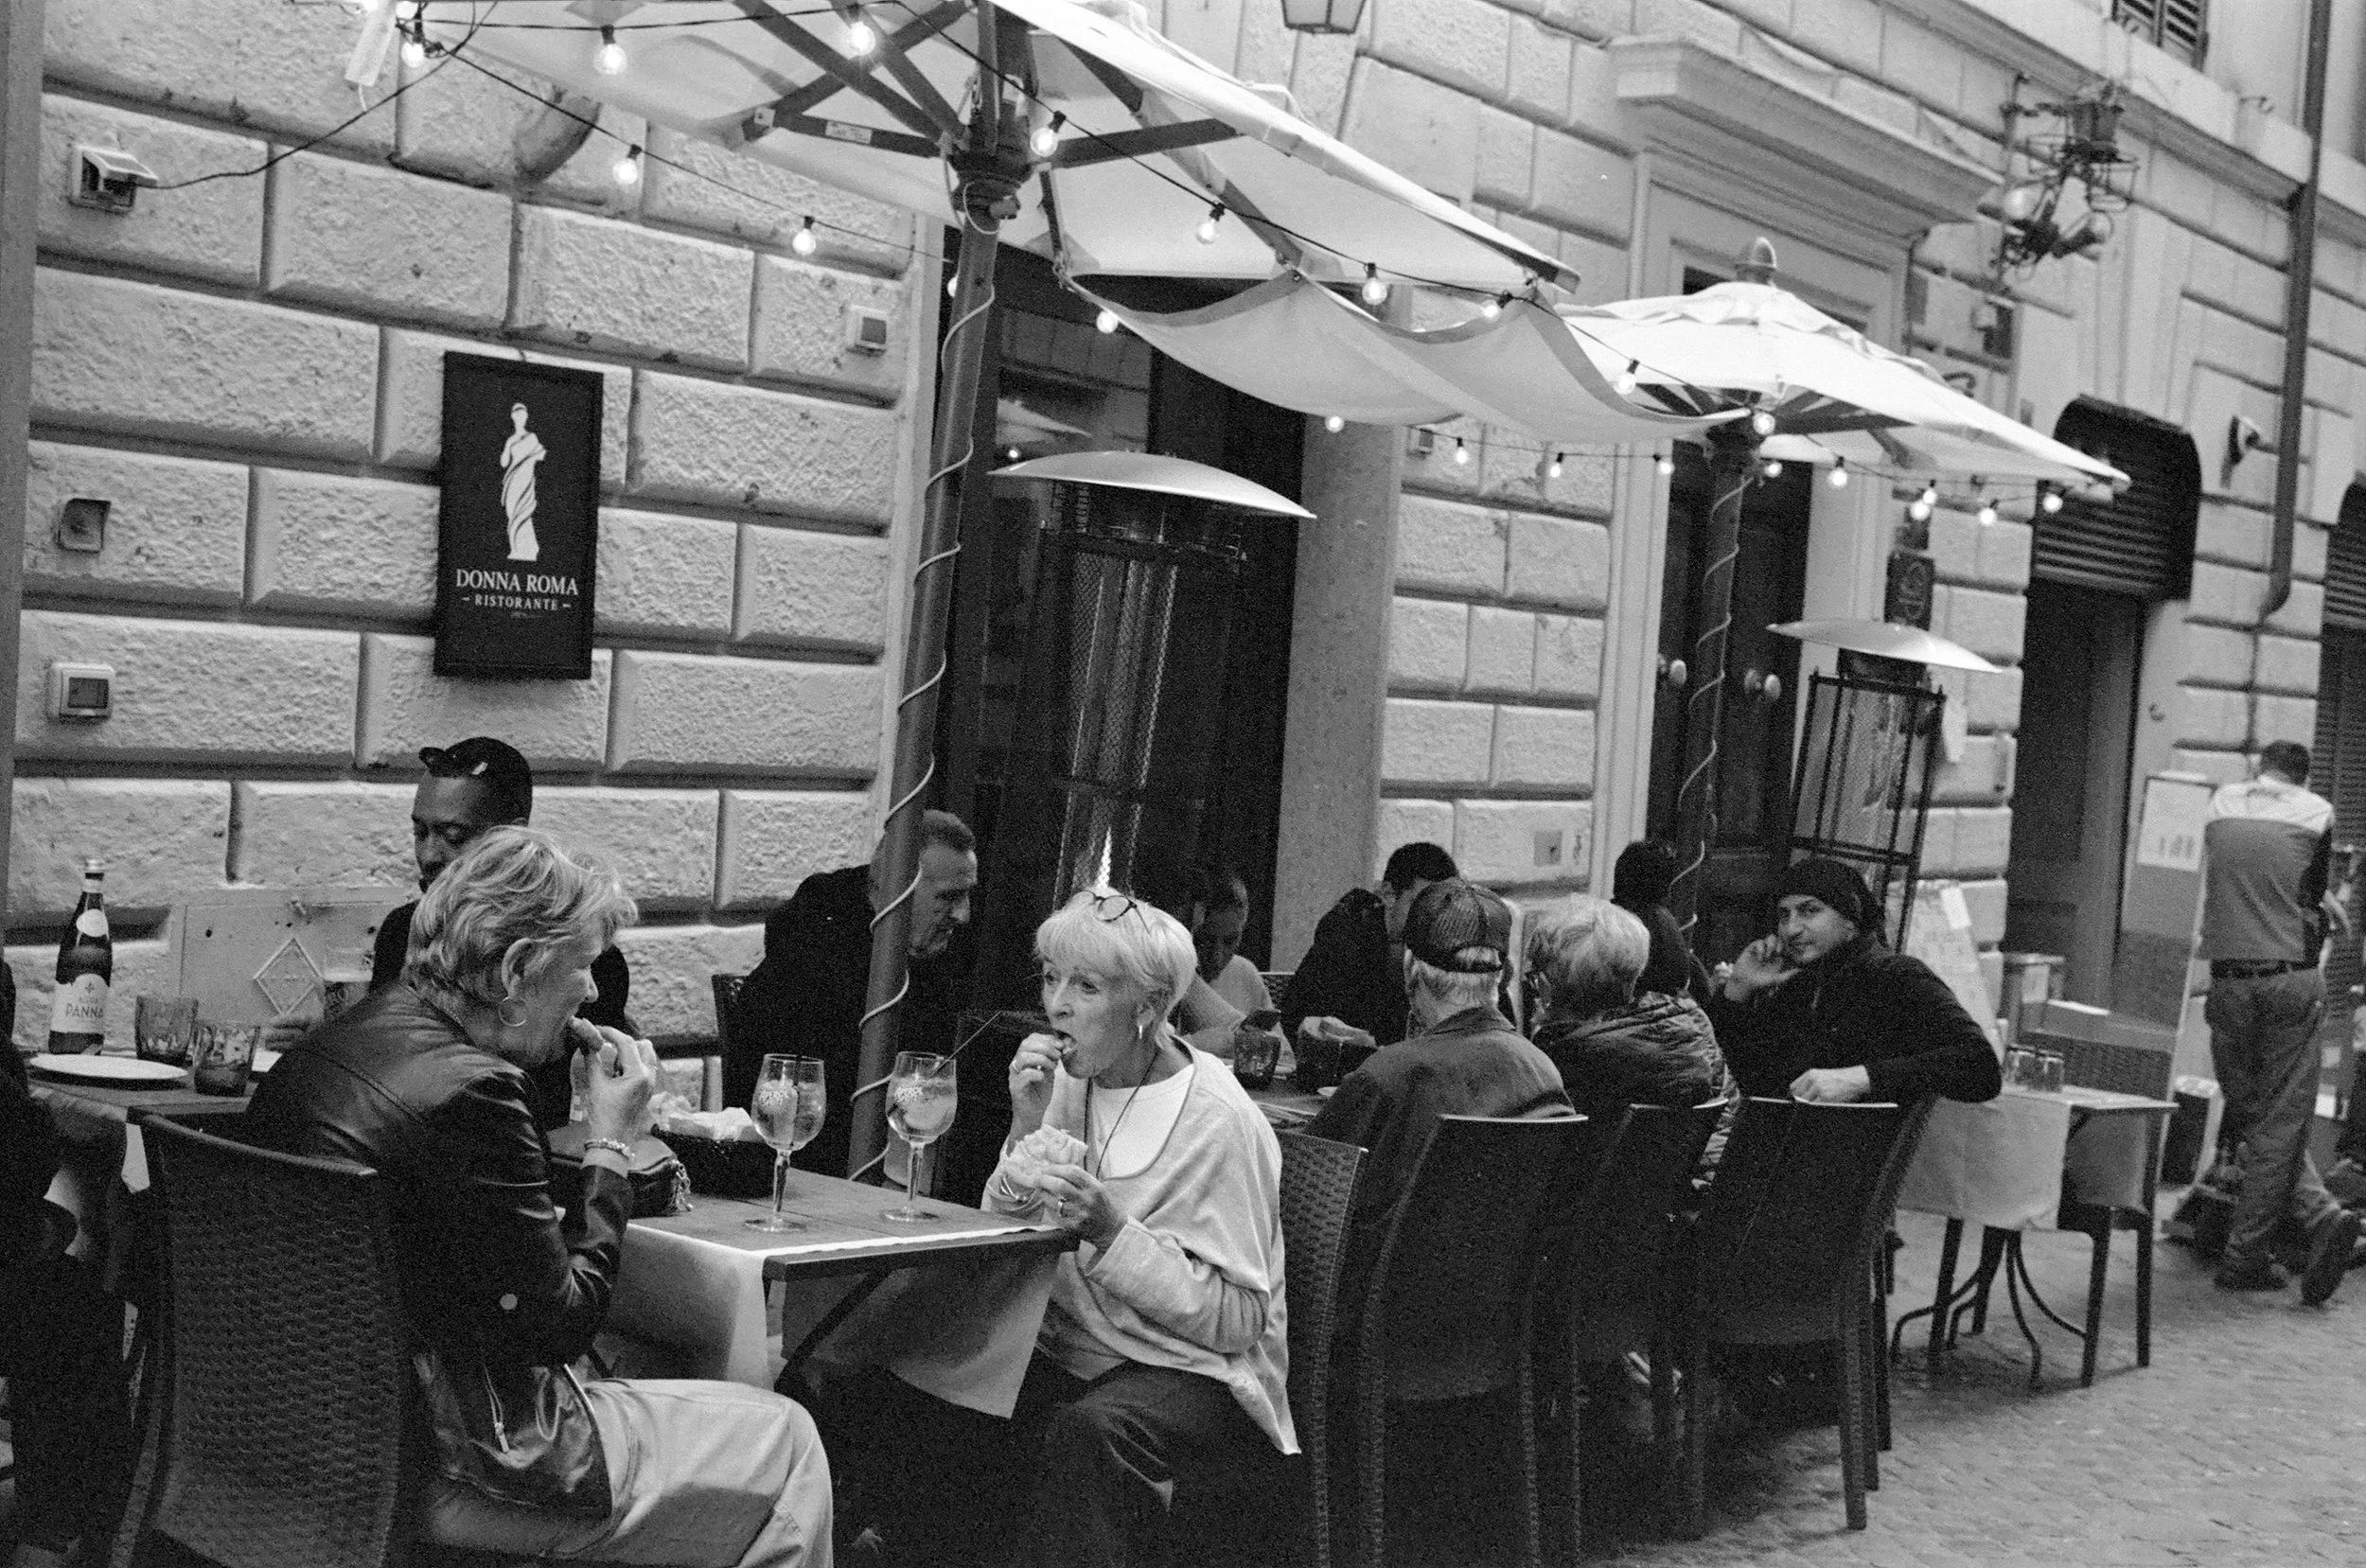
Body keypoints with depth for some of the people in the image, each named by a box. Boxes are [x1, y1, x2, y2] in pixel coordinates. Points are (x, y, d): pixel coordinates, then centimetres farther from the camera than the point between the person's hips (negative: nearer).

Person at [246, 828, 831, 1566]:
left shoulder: (318, 1052, 5)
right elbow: (561, 1324, -17)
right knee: (782, 1443, 3)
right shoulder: (470, 1089, -24)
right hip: (445, 1471, -10)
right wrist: (607, 1144, -9)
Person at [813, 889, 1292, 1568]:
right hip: (1064, 1356, 6)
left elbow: (1238, 1320, -14)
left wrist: (1111, 1230, -25)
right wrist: (1027, 1131, -8)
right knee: (876, 1397, -14)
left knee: (1087, 1432, -39)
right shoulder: (1065, 1084, 8)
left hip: (1192, 1376, -6)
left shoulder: (1219, 1122, -14)